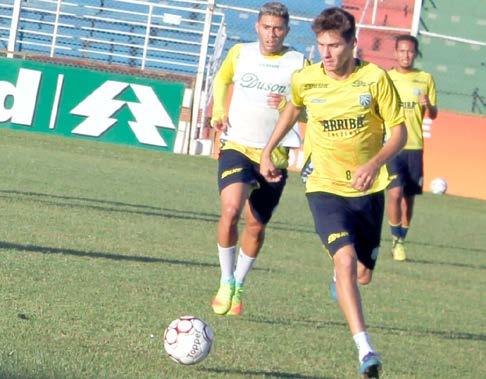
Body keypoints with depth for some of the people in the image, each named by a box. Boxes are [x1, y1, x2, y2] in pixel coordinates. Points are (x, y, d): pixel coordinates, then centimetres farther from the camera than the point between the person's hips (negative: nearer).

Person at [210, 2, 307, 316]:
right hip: (236, 147, 0)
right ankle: (226, 282, -7)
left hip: (274, 156, 0)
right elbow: (222, 79, 24)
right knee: (230, 211, -23)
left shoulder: (299, 64, -3)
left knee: (256, 226, 9)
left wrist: (287, 106, -21)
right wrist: (219, 111, 9)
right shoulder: (240, 53, 3)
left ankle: (238, 288, 31)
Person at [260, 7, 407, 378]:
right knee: (345, 258, -24)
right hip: (325, 187, -1)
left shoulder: (375, 78, -10)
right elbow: (293, 109, 19)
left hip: (368, 189, 1)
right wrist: (267, 151, 18)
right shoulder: (305, 80, -5)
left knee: (363, 275, 11)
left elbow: (399, 131, -6)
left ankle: (340, 281, 52)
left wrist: (375, 164, -23)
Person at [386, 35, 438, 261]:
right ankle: (396, 240, -2)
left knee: (409, 198, 5)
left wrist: (428, 106, -12)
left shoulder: (425, 79, 7)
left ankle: (400, 242, 17)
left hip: (414, 146, 2)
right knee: (395, 192, -16)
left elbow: (434, 114, 8)